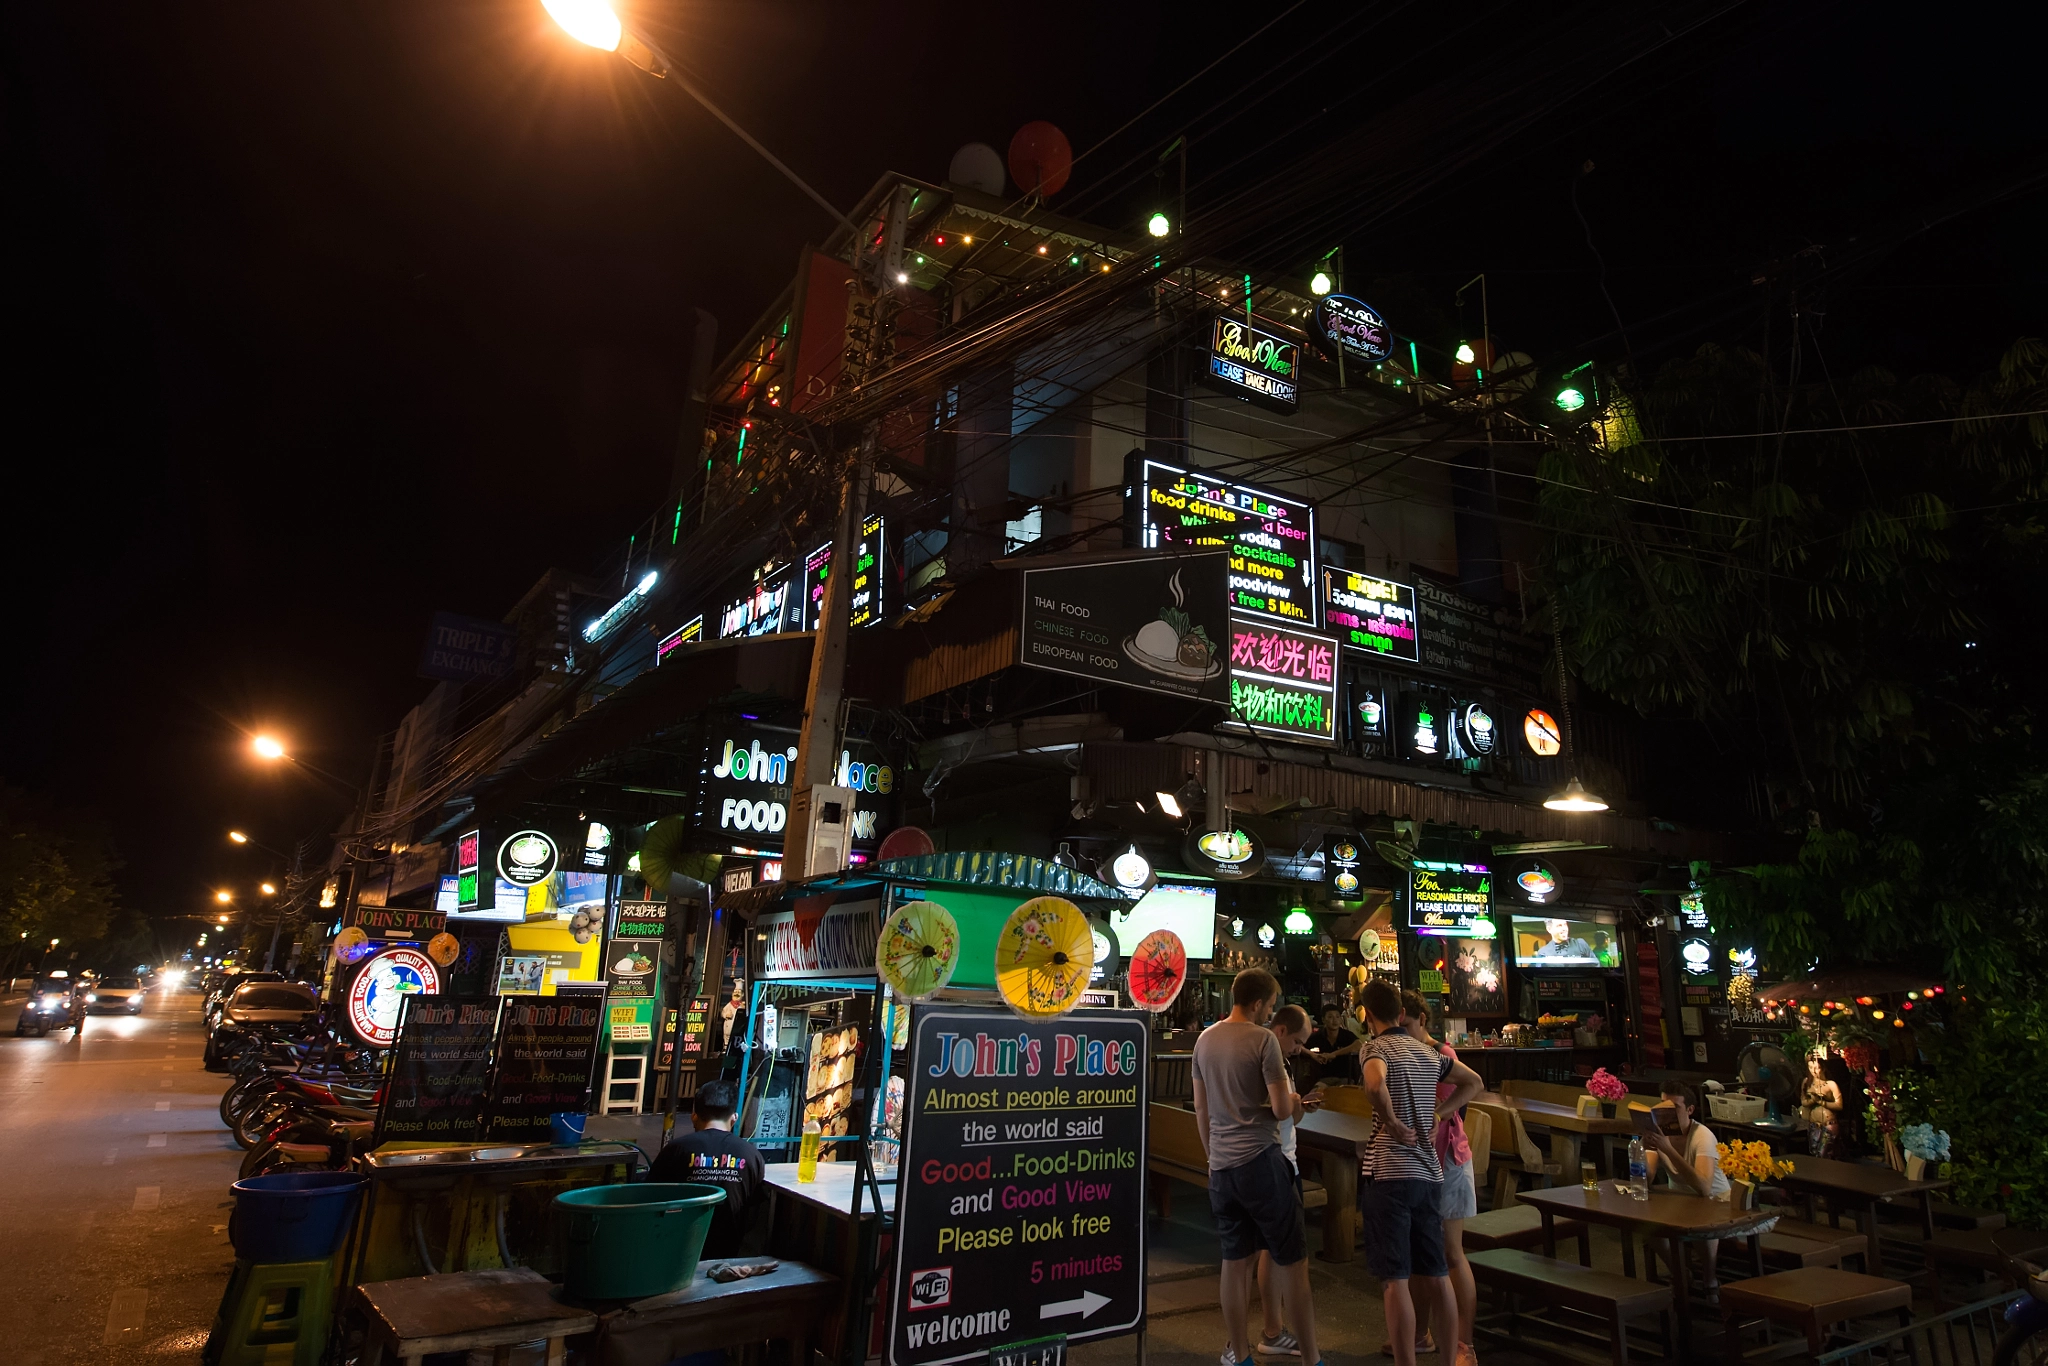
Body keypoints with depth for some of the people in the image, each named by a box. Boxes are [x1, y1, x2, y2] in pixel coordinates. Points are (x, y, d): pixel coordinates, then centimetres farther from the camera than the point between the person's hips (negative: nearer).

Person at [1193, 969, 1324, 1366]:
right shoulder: (1263, 1039, -12)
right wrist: (1293, 1101, 8)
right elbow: (1282, 1110, -13)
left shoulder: (1205, 1039, 8)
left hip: (1221, 1166, 6)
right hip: (1260, 1159, -6)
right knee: (1292, 1262, 5)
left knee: (1236, 1260, 14)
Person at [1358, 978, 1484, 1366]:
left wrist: (1392, 1123, -15)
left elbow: (1374, 1086, -31)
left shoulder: (1377, 1047, -9)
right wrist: (1435, 1114, 17)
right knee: (1436, 1274, 17)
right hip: (1430, 1173, 7)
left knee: (1394, 1280, -2)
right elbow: (1473, 1082, 26)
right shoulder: (1428, 1053, 12)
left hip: (1388, 1174, -7)